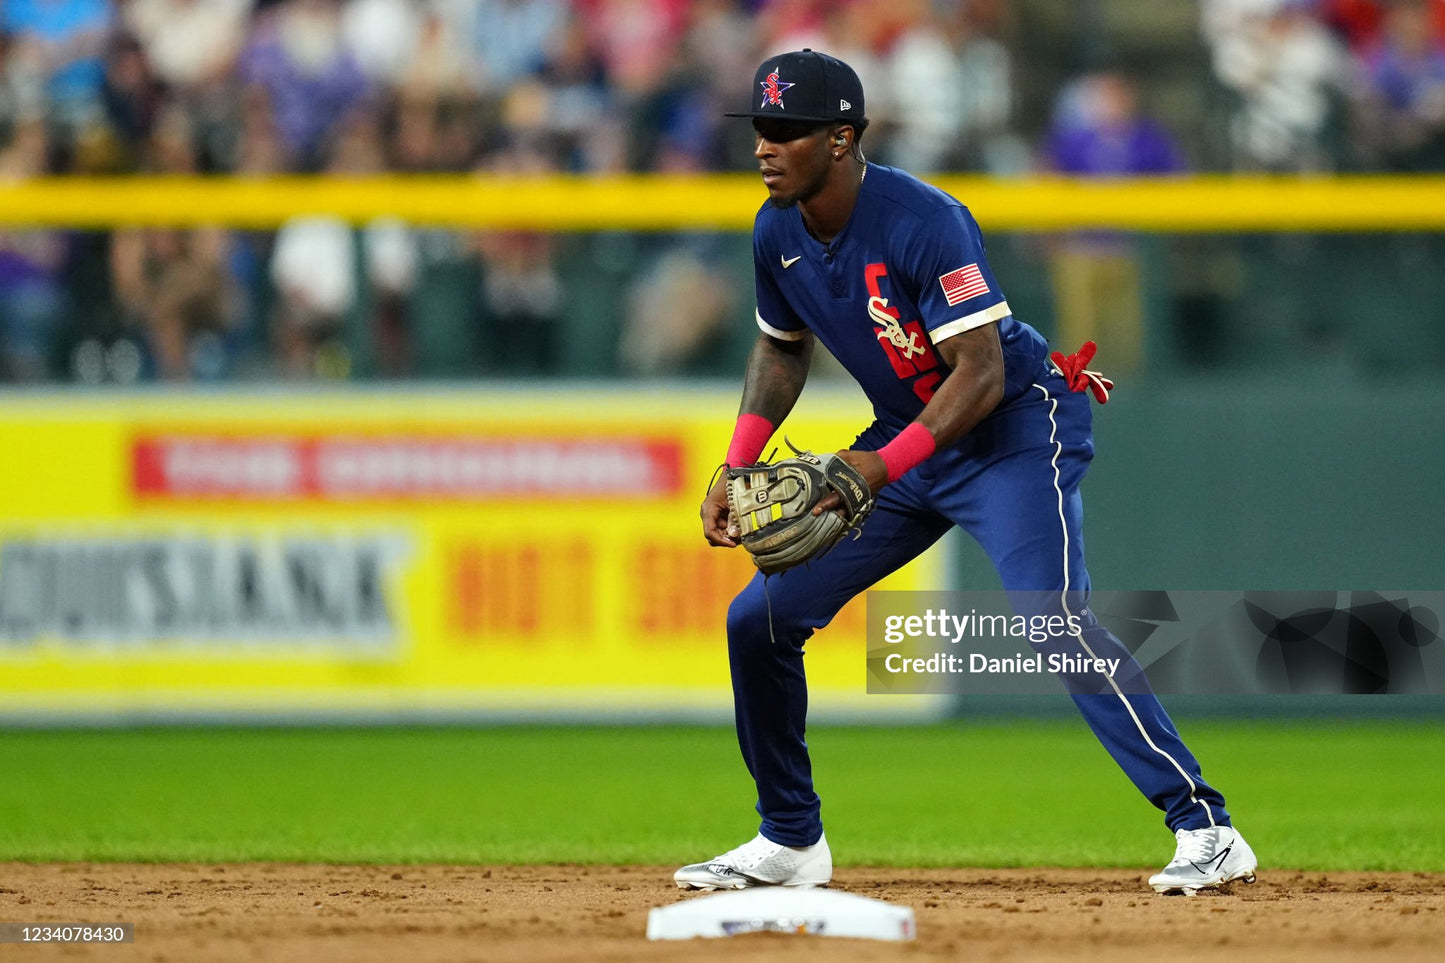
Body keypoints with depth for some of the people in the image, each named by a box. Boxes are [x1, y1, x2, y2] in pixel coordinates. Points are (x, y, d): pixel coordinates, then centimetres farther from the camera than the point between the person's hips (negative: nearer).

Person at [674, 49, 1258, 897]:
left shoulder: (921, 222, -26)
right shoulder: (779, 236, -3)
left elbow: (981, 375, -27)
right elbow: (783, 349, 16)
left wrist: (883, 466, -34)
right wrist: (736, 471, 4)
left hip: (1018, 430, -8)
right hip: (908, 440, 8)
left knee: (1052, 618, -27)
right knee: (762, 618, 4)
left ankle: (1205, 828, -26)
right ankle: (791, 844, 20)